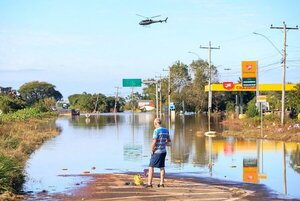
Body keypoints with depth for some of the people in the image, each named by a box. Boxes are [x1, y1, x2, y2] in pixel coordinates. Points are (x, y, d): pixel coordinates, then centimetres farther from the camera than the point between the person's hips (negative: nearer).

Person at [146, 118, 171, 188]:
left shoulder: (156, 130, -16)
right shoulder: (166, 130, 7)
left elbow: (154, 142, -20)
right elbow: (169, 140, 18)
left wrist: (152, 150, -10)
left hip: (156, 152, -7)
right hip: (163, 151, 7)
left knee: (151, 167, -1)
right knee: (162, 167, 11)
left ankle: (149, 183, -3)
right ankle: (162, 183, 12)